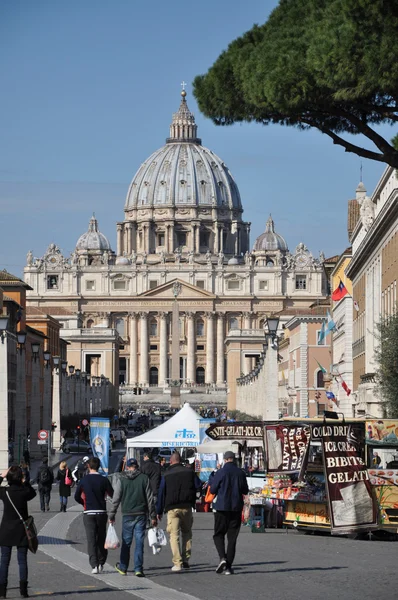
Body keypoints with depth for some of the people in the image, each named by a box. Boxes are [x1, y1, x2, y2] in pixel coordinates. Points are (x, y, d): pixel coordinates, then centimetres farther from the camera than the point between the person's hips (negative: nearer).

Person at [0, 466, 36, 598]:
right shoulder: (24, 492, -11)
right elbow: (33, 493, 13)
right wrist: (25, 482, 14)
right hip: (21, 531, 0)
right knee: (22, 560, 5)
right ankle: (23, 590, 1)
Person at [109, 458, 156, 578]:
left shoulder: (121, 480, 0)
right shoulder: (144, 478, 0)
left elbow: (116, 500, 0)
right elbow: (150, 499, 0)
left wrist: (111, 515, 8)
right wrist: (153, 516, 5)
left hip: (127, 515, 0)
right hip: (141, 514, 0)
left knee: (126, 542, 11)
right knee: (139, 542, 0)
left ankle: (123, 567, 21)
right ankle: (138, 568, -5)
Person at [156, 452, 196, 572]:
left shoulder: (167, 475, 0)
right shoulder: (189, 472, 6)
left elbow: (161, 493, 2)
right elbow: (195, 490, 11)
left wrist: (159, 511, 9)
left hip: (172, 508, -2)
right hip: (187, 507, 2)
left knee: (174, 535, -1)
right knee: (187, 533, 15)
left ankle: (177, 563, -9)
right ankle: (185, 560, 11)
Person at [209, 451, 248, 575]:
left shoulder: (220, 473, -9)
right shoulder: (240, 473, 0)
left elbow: (212, 490, -4)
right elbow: (245, 491, 9)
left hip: (222, 507, -2)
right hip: (236, 508, 3)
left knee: (219, 534, 9)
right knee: (232, 537, 7)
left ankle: (222, 558, -15)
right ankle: (228, 566, 4)